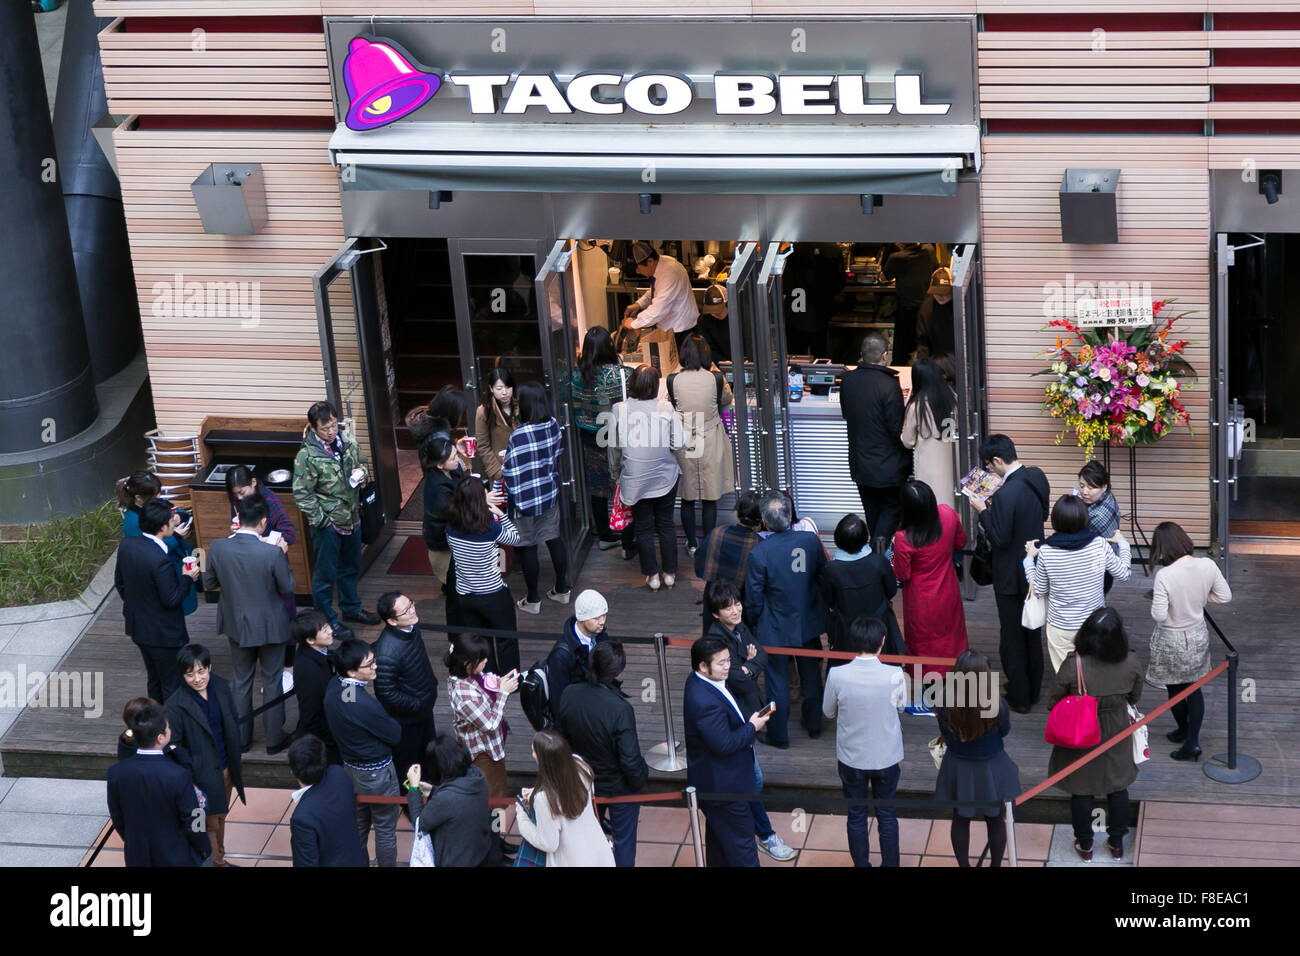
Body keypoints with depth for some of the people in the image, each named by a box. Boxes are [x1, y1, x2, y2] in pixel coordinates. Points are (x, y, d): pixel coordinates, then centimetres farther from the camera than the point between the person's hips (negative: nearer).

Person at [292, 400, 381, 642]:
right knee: (325, 574, 5)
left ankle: (351, 608, 41)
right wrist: (320, 519, -18)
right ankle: (327, 620, 18)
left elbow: (361, 463, 17)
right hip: (327, 523, -6)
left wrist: (361, 472, -6)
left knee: (351, 567, 23)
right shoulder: (307, 456, -20)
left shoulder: (347, 443, -3)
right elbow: (301, 494, -17)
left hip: (351, 517, 7)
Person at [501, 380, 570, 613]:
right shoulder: (553, 426, -8)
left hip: (526, 500, -6)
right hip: (550, 495, 6)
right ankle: (561, 590, 34)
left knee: (527, 547, 9)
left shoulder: (518, 436, -27)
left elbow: (511, 473, -21)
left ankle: (533, 600, 20)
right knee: (554, 539, 20)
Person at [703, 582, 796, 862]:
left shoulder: (739, 628, 2)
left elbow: (762, 656, -2)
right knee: (753, 779, -1)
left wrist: (747, 667, -21)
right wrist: (751, 664, -10)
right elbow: (738, 680, -29)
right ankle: (766, 836, 10)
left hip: (747, 708, 9)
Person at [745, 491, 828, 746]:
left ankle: (779, 735, 26)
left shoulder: (759, 553, -25)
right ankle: (814, 724, 41)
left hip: (776, 629, -4)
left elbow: (753, 598, -16)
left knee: (777, 680, 13)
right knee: (811, 674, 23)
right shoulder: (811, 540, -14)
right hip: (809, 623, 4)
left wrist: (755, 622, 3)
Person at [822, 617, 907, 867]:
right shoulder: (894, 676, -22)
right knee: (887, 814, 20)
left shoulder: (837, 675, -21)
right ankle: (890, 864, 32)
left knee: (856, 816, 19)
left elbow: (828, 712, -4)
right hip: (887, 758, 0)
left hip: (851, 759, 0)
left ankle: (861, 864, 32)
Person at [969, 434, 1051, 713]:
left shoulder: (1006, 495, -30)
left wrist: (983, 510, -14)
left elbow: (1000, 538, -25)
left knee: (1012, 637, 7)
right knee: (1032, 632, 22)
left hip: (1011, 575, -8)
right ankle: (1033, 689, 36)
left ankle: (1019, 697, 18)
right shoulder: (1037, 477, -5)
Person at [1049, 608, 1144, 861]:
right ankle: (1117, 842, 38)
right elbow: (1134, 698, -2)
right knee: (1118, 787, 23)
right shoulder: (1131, 664, -20)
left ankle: (1085, 845, 34)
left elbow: (1056, 701, -15)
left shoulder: (1073, 666, -29)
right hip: (1116, 733, 2)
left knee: (1081, 790, 18)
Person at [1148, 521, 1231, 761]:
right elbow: (1225, 596, -4)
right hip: (1198, 636, 4)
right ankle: (1192, 740, 18)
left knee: (1174, 689, 20)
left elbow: (1159, 615, -28)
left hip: (1171, 642, -4)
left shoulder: (1164, 575, -30)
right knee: (1193, 687, 18)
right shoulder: (1207, 565, -16)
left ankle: (1184, 730, 40)